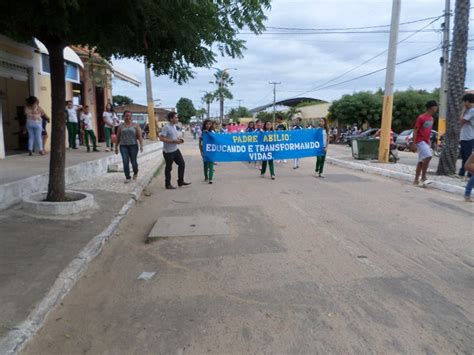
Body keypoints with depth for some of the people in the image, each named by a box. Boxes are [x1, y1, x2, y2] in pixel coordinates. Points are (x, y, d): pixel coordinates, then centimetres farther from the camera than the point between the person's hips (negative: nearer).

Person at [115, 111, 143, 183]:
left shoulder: (135, 125, 3)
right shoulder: (121, 126, 8)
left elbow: (140, 136, -2)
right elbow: (118, 137, 12)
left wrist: (141, 145, -13)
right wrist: (116, 147, 11)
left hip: (133, 146, -1)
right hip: (123, 146, 1)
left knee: (133, 162, 1)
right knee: (125, 162, -5)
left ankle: (135, 172, 31)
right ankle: (127, 177, 6)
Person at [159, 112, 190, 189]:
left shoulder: (174, 126, 9)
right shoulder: (166, 127, -18)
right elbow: (161, 138, -24)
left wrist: (179, 139, 2)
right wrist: (173, 141, -26)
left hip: (175, 150, 9)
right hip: (168, 151, -8)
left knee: (181, 164, 10)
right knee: (169, 168, 3)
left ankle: (181, 181, 21)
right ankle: (168, 184, 17)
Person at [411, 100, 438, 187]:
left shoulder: (431, 118, 12)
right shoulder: (421, 117, -12)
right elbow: (415, 131, -13)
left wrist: (429, 141, 17)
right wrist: (413, 144, -17)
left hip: (426, 142, 9)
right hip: (420, 141, -9)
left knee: (421, 161, 7)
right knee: (428, 156, -22)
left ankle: (416, 180, 12)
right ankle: (423, 177, -12)